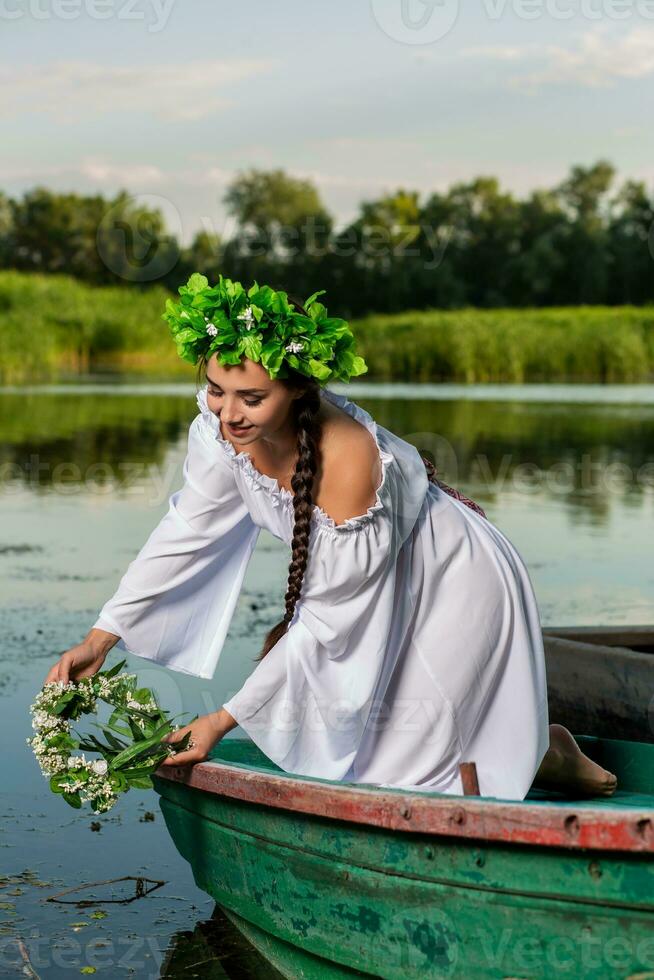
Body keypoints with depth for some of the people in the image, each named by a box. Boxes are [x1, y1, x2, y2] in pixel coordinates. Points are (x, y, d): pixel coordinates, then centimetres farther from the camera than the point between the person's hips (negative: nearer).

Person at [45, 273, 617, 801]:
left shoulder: (347, 459, -40)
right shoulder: (224, 426, -21)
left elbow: (328, 623, -31)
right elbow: (187, 531, -5)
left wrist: (223, 721, -28)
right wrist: (101, 638, -7)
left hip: (454, 588, -7)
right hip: (376, 587, 7)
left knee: (396, 774, -4)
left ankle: (543, 755, 20)